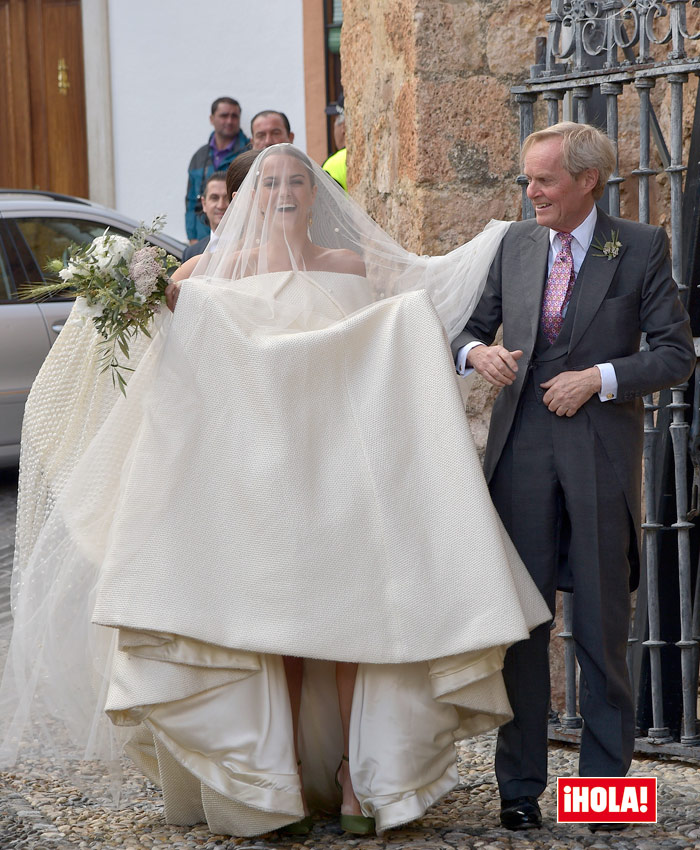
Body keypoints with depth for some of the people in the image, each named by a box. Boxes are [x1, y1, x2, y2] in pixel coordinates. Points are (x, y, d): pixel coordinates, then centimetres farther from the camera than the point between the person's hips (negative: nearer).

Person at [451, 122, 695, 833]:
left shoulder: (641, 248, 1)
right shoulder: (516, 245, 11)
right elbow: (472, 327, 18)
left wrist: (599, 378, -13)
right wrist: (476, 352, -5)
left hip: (600, 455, -3)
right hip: (522, 454, 3)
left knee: (603, 627, 4)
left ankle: (606, 780, 14)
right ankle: (519, 787, 10)